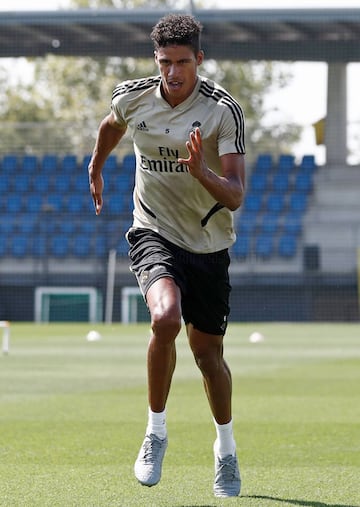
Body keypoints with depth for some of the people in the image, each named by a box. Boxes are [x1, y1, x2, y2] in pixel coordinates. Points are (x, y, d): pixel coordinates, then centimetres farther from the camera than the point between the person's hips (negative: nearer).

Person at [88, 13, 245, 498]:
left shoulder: (225, 110, -16)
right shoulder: (132, 97, -7)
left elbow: (234, 196, -20)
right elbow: (112, 125, 20)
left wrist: (200, 171, -38)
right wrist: (96, 167, 34)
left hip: (209, 244, 0)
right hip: (154, 233, 0)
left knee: (208, 354, 7)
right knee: (166, 316, -29)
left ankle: (226, 449, 33)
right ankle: (156, 432, -11)